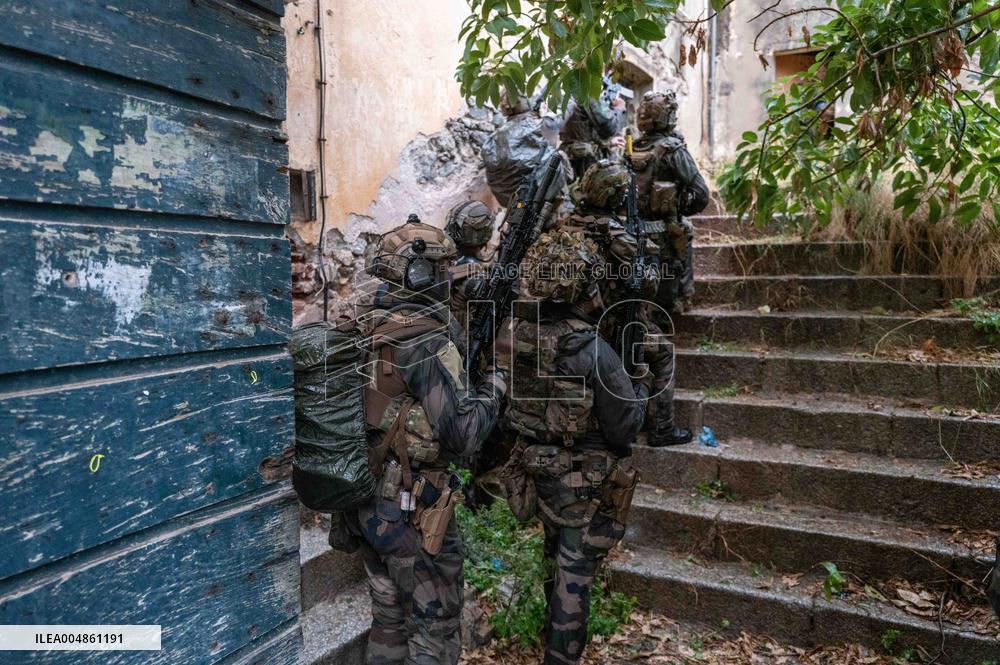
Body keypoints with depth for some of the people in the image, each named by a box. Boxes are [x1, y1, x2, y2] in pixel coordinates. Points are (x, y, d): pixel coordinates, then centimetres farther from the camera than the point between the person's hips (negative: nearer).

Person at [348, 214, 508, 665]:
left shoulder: (362, 329, 3)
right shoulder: (426, 340, -21)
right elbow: (462, 434, -23)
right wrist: (495, 382, -10)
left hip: (366, 503, 8)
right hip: (412, 510, -8)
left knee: (389, 620, 22)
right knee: (435, 629, 9)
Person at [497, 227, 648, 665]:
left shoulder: (514, 337, -11)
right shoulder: (594, 352, -27)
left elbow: (505, 407, 2)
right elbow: (624, 429, -17)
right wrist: (641, 390, -1)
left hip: (538, 475, 7)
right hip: (587, 485, -6)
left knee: (557, 560, 28)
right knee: (574, 577, 10)